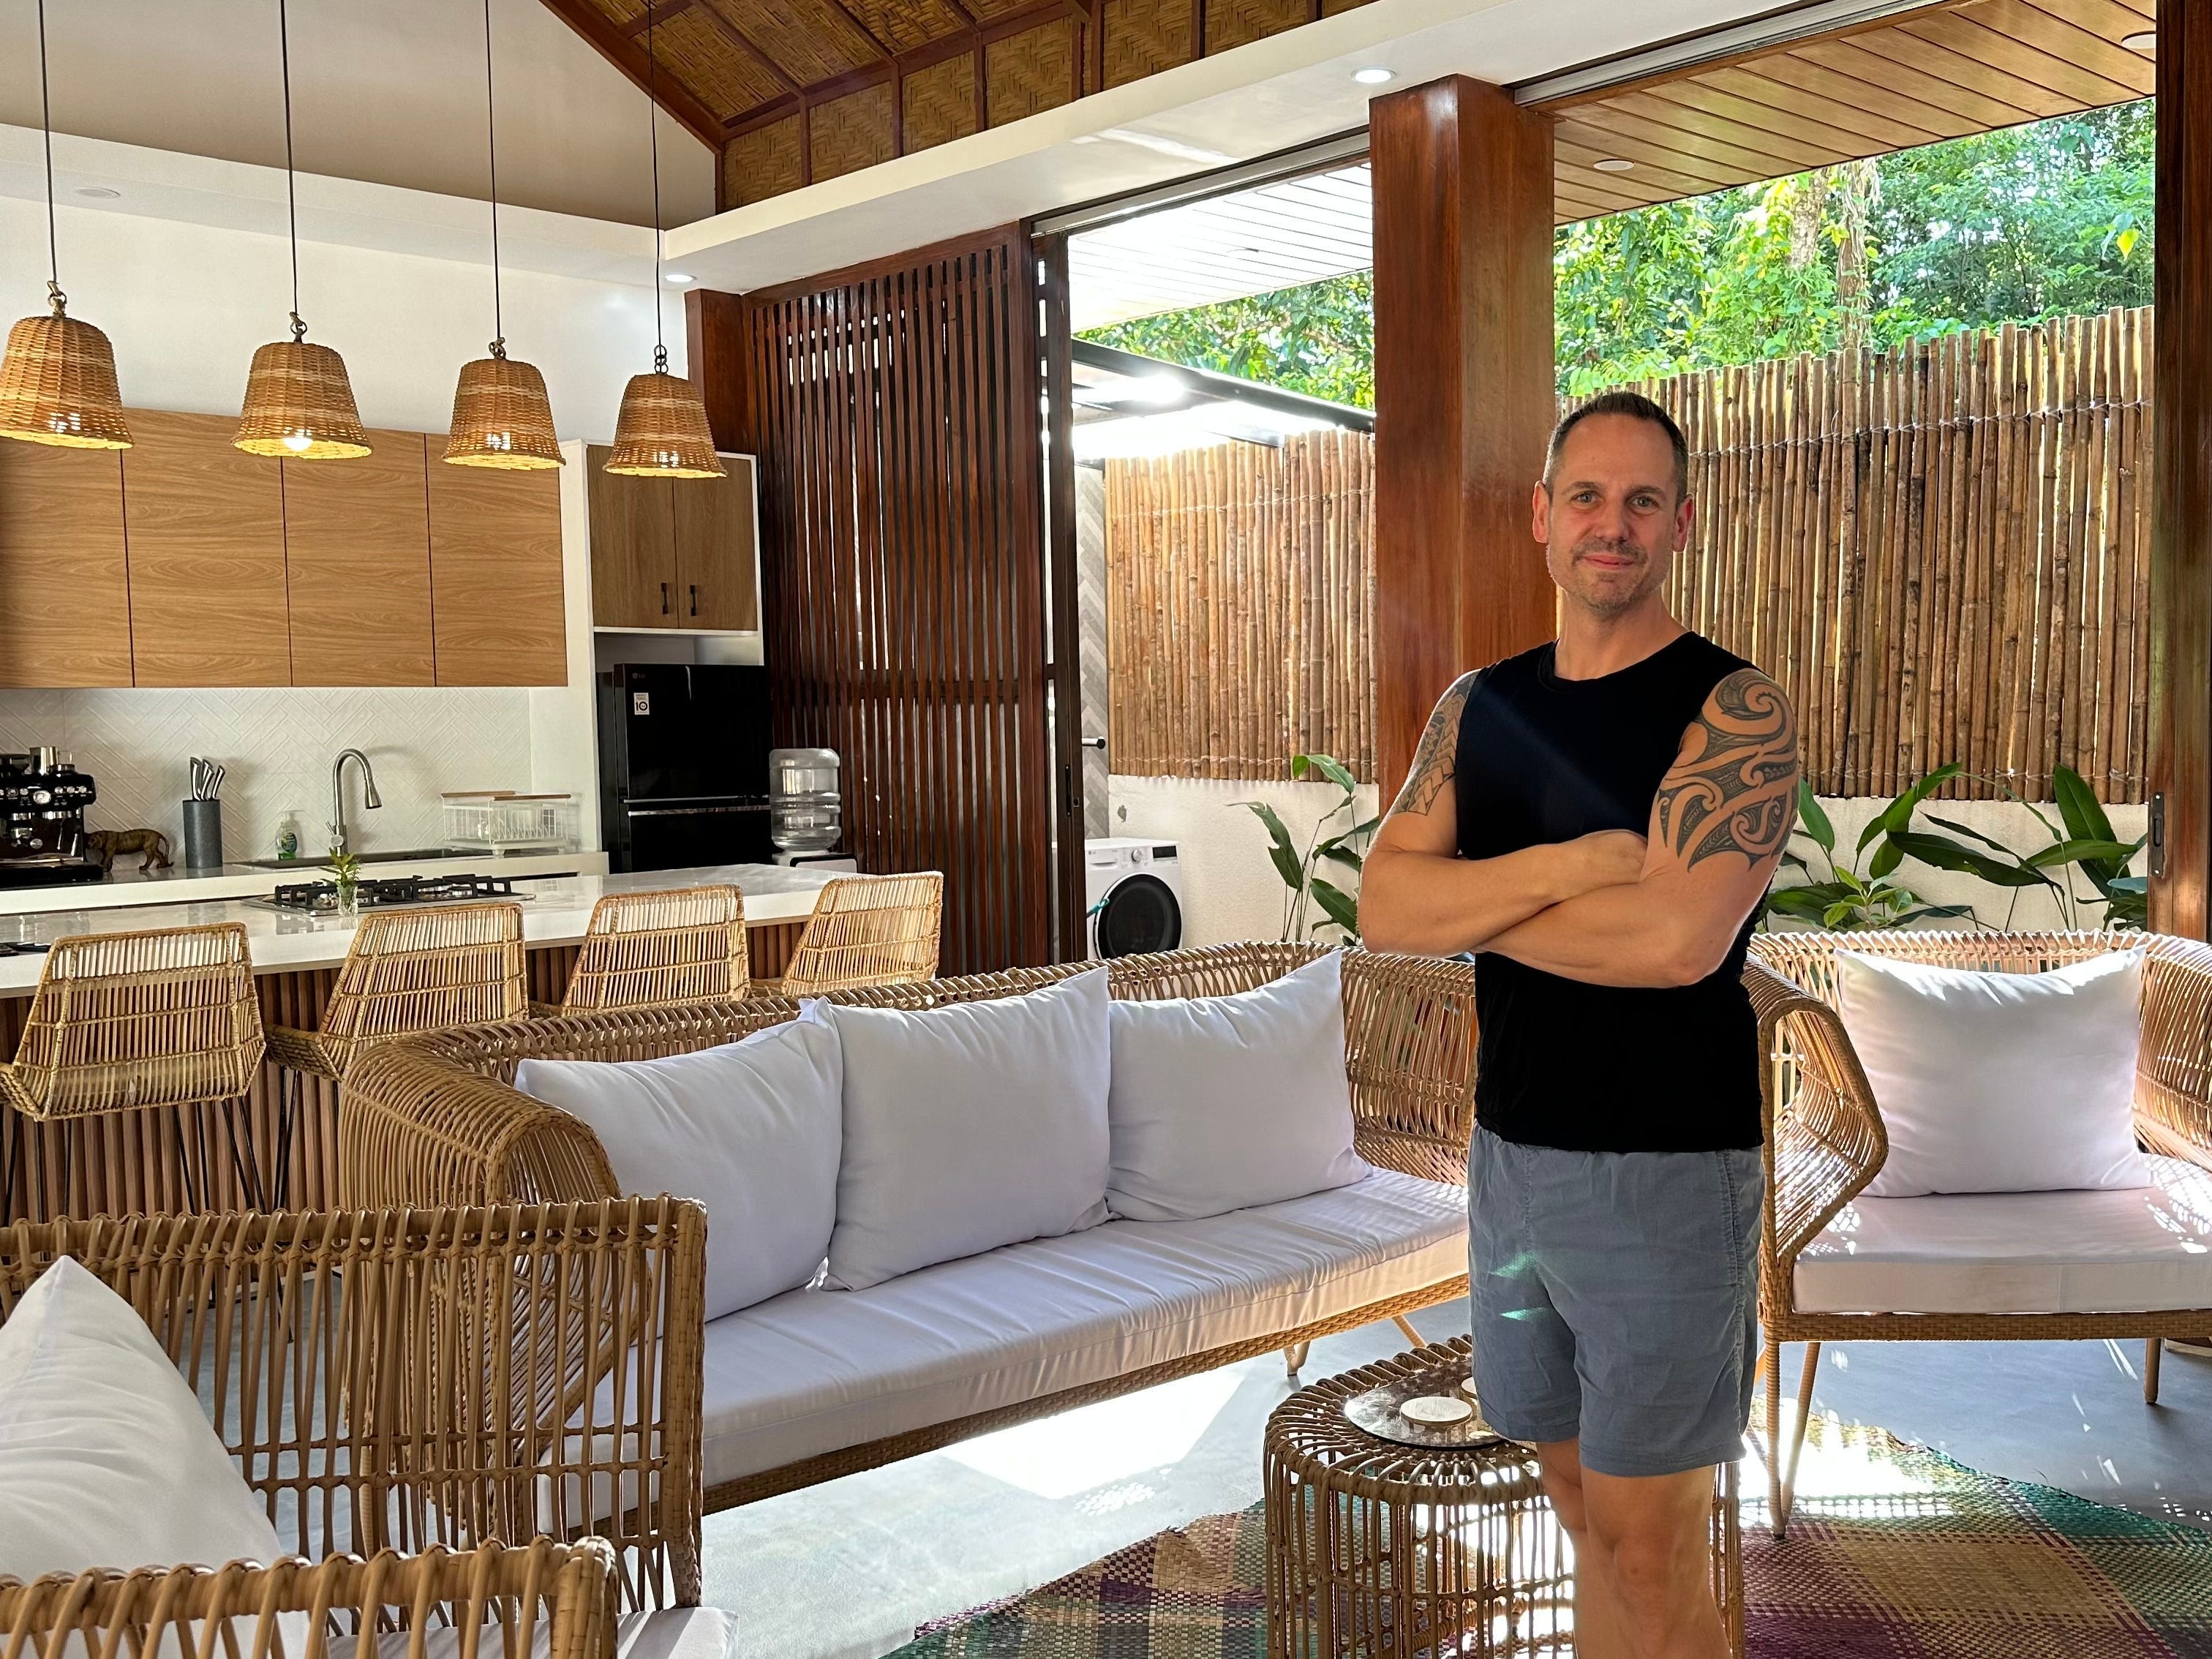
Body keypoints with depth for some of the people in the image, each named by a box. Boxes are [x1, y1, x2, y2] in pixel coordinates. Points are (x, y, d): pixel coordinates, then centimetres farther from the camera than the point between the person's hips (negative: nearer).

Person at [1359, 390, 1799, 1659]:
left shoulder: (1733, 709, -10)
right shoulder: (1479, 709, 6)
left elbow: (1678, 936, -25)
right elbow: (1384, 909, -6)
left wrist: (1470, 907, -12)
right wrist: (1570, 863, -20)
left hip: (1667, 1171, -5)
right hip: (1511, 1152, 5)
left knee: (1650, 1550, 5)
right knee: (1584, 1506, 19)